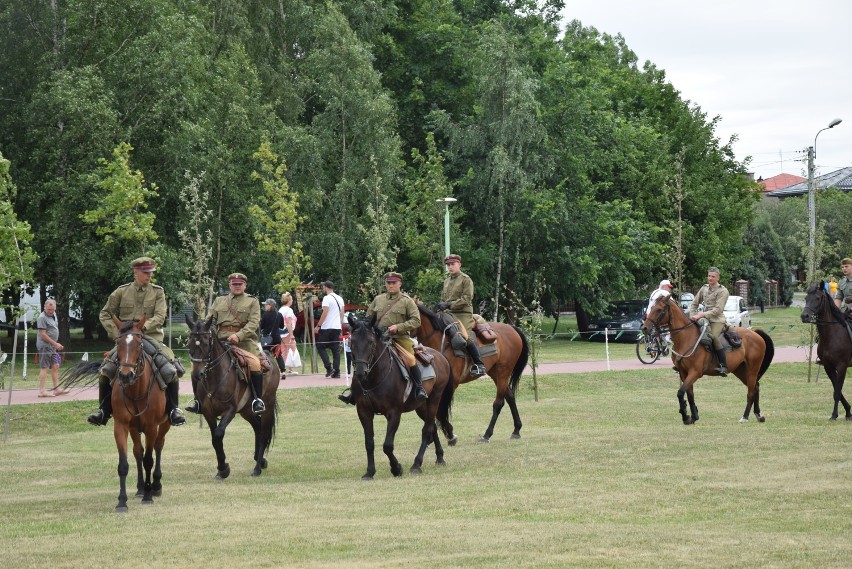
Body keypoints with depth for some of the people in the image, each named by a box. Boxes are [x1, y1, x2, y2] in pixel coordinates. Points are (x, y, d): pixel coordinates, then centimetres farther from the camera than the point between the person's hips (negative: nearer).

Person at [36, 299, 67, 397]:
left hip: (52, 346, 9)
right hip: (44, 346, -9)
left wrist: (56, 345, 19)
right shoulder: (42, 318, -14)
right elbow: (43, 334, -18)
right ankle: (41, 391, -8)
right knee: (44, 367, -9)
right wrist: (55, 344, -18)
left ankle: (57, 388, 16)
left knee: (55, 366, 11)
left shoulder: (53, 315, 14)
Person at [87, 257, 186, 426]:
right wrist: (115, 332, -2)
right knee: (106, 370, -18)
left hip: (151, 338, -1)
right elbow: (105, 314, 12)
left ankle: (173, 409, -6)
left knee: (171, 370, -22)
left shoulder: (158, 292, 6)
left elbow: (160, 317, -6)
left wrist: (143, 327, -22)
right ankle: (104, 411, -1)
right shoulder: (122, 291, 7)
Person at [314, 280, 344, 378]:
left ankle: (329, 367, -9)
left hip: (327, 328, -7)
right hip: (337, 327, 7)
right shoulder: (340, 299, 14)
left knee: (320, 347, 3)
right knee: (336, 350, 7)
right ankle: (336, 372, 2)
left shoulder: (327, 298, -10)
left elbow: (325, 313, -16)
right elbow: (342, 313, 17)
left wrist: (318, 326, -13)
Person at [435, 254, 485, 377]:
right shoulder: (446, 281, 19)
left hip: (463, 314, -8)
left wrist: (448, 304, -19)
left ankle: (479, 364, -17)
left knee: (465, 336, -25)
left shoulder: (466, 280, -3)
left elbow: (466, 299, -13)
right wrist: (441, 305, 4)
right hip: (449, 314, 8)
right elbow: (443, 298, 27)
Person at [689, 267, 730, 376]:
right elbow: (694, 304, 21)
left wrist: (701, 315, -21)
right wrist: (693, 316, 4)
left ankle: (724, 366, -36)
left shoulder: (722, 291, -7)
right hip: (704, 319, 7)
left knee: (713, 336, -34)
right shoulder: (704, 288, 14)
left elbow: (718, 310, -15)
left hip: (717, 320, -7)